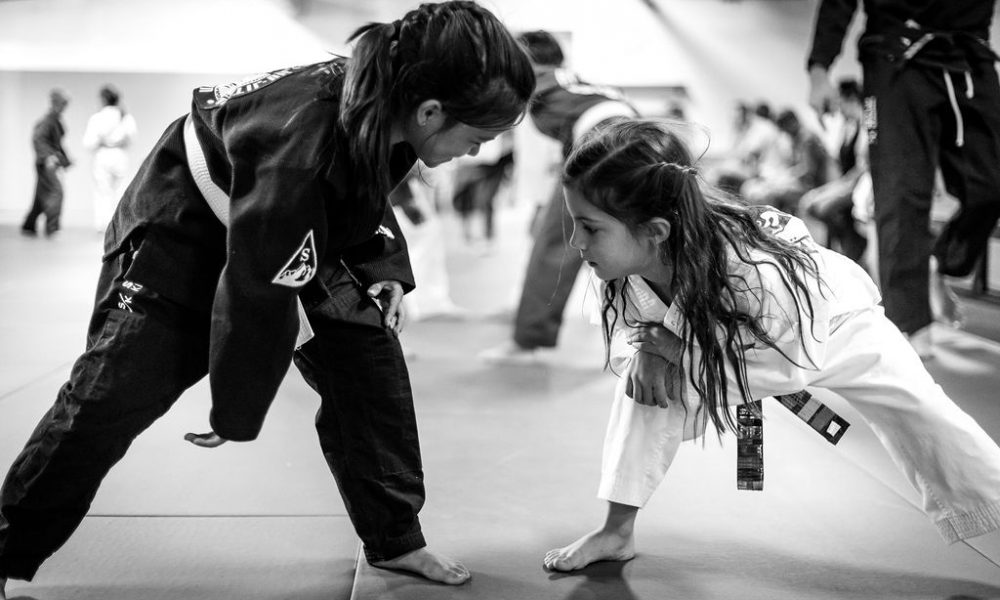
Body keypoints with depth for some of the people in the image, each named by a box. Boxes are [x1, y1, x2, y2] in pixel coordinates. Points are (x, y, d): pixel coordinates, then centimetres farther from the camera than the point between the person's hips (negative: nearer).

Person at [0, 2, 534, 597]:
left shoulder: (384, 105, -17)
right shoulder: (298, 145, -42)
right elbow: (256, 293, -34)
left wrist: (384, 272, -3)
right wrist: (237, 413, -22)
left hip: (292, 234, 7)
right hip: (180, 233, -7)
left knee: (370, 349, -2)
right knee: (114, 391, -10)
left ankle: (396, 538, 13)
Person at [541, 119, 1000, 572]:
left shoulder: (756, 271, -48)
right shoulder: (624, 265, -30)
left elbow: (796, 358, -36)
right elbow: (625, 335, -12)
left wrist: (685, 354, -42)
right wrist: (643, 356, -36)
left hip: (832, 327, -4)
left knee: (927, 422, -8)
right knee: (646, 371, -18)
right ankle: (617, 532, -6)